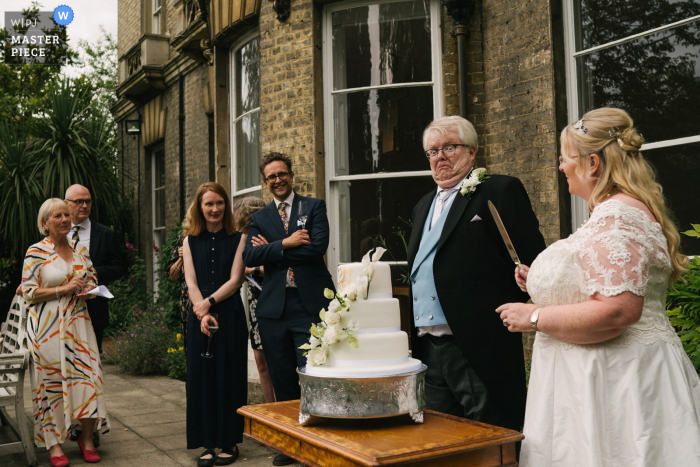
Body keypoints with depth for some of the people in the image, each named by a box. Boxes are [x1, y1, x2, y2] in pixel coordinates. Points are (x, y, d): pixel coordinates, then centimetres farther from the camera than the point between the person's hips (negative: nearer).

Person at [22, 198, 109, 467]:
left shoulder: (80, 249, 11)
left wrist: (87, 289, -3)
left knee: (87, 375, -2)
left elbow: (93, 279, 20)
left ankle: (87, 438, 11)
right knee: (51, 381, -1)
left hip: (77, 321, 4)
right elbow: (29, 292, -7)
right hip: (48, 325, -4)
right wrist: (64, 289, -14)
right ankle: (54, 442, 11)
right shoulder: (36, 252, -3)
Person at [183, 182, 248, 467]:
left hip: (230, 315, -2)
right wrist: (203, 314, -14)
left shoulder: (238, 239, 2)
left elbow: (235, 280, -5)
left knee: (229, 377, 2)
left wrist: (209, 302, -16)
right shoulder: (191, 241, 9)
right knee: (202, 377, 4)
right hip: (199, 317, 2)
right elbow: (191, 283, 0)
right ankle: (207, 444, 13)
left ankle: (230, 442, 13)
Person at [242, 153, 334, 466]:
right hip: (274, 308, 4)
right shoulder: (259, 218, 14)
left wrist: (272, 248, -6)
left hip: (310, 305, -3)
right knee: (283, 382, 11)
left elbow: (318, 246, -12)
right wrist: (286, 243, -13)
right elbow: (249, 257, -2)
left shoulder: (314, 207, 5)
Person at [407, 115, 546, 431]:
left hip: (480, 351, -7)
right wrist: (415, 338, 13)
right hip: (429, 353, 7)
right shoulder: (423, 206, 20)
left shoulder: (500, 191, -3)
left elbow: (535, 262, -9)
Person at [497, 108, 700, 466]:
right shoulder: (617, 211, 16)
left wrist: (534, 316, -18)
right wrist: (543, 286, 18)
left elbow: (617, 312, -28)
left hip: (618, 380, -10)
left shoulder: (616, 217, -17)